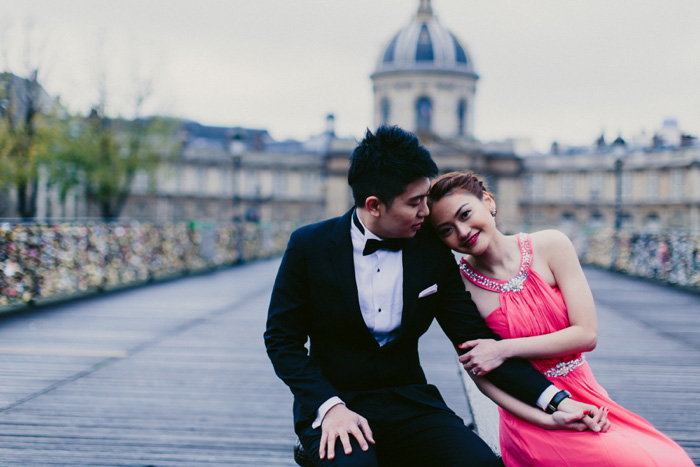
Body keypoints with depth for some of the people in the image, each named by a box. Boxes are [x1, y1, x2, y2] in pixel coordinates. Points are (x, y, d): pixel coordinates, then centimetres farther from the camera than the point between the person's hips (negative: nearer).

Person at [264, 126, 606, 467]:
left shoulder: (434, 253, 0)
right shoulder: (308, 245, -6)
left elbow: (476, 338, 3)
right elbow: (282, 339, -3)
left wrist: (557, 402, -6)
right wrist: (330, 406, -18)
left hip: (408, 401, 3)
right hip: (332, 402, -3)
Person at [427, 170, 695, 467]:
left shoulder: (550, 246, -4)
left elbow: (586, 334, -7)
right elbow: (482, 377, -7)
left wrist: (506, 349, -15)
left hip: (586, 398, 4)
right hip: (531, 415, -3)